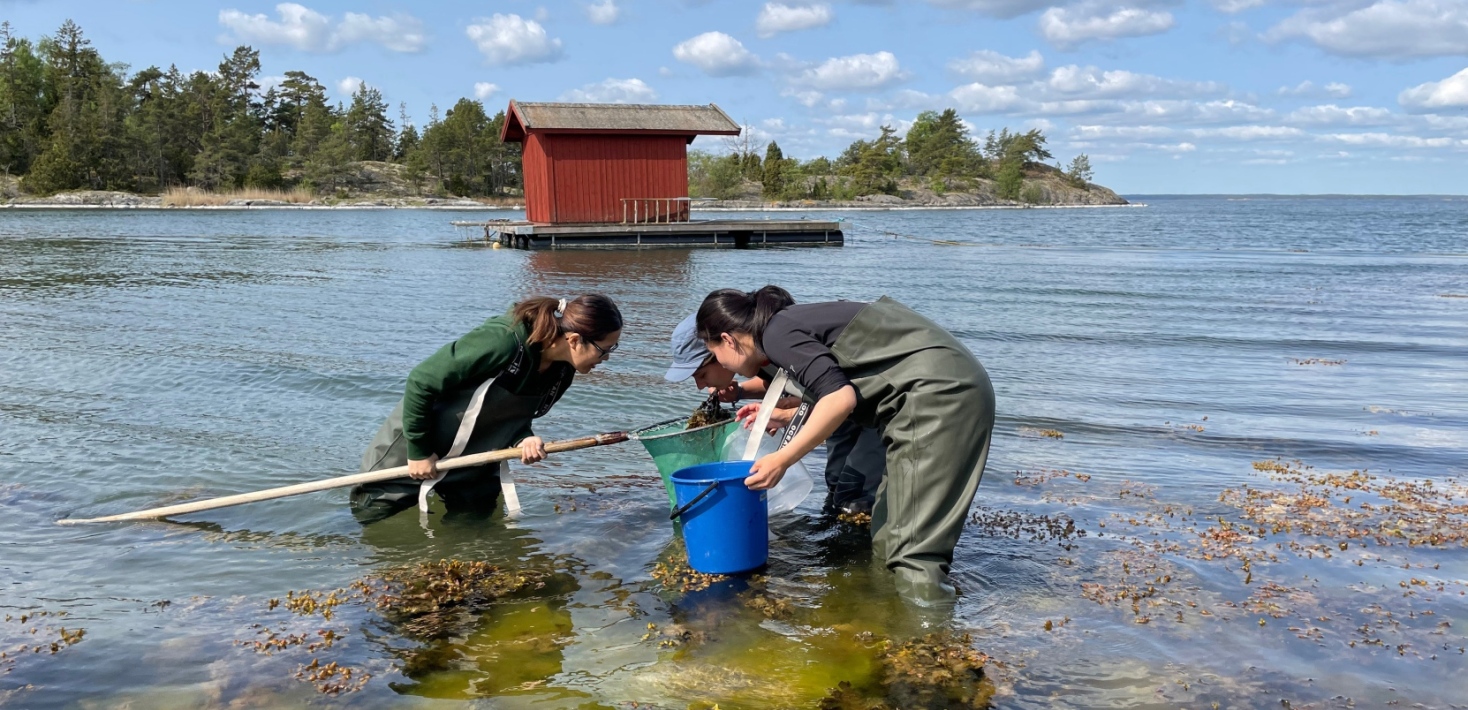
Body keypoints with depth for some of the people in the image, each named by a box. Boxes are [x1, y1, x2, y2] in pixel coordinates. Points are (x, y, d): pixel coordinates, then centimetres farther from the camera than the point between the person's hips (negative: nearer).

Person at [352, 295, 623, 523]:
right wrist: (419, 451, -20)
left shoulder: (562, 371, -12)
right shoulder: (502, 341, -36)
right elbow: (420, 382, -28)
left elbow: (512, 417, 2)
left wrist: (524, 439, -21)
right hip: (416, 446, -6)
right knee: (371, 514, 7)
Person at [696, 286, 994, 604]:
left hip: (936, 390, -10)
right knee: (887, 539, 13)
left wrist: (781, 459, -14)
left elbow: (840, 399, -20)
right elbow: (839, 392, 29)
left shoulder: (777, 334, -8)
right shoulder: (795, 322, 20)